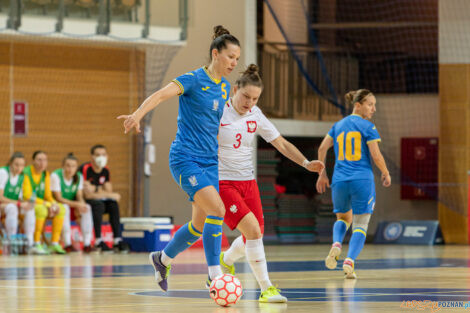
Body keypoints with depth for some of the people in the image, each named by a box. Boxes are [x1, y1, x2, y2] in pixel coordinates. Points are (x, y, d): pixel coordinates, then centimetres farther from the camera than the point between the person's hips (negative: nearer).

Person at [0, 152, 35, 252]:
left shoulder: (22, 176, 4)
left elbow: (20, 198, 7)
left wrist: (25, 203, -16)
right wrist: (19, 203, -27)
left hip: (12, 205, 6)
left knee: (30, 209, -19)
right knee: (12, 208, -36)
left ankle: (29, 243, -24)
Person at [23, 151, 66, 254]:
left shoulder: (46, 174, 8)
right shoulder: (26, 173, -15)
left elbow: (48, 195, 10)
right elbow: (27, 196, -19)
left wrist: (53, 203, -13)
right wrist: (46, 204, -24)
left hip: (40, 204, 7)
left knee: (61, 209, -13)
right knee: (41, 210, -36)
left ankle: (54, 243, -12)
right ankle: (36, 245, -29)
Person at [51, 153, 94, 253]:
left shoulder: (79, 176, 0)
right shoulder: (56, 176, -17)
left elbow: (80, 197, -2)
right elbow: (58, 198, -20)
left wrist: (80, 206, -26)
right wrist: (76, 204, -31)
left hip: (72, 206, 5)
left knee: (87, 208, -24)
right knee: (64, 207, -37)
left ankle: (87, 244, -27)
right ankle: (67, 244, -38)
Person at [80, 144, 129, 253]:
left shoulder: (105, 171, 3)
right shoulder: (85, 169, -19)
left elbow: (109, 191, -1)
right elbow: (87, 194, -24)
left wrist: (95, 189, -22)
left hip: (100, 201, 6)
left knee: (113, 203, -19)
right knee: (98, 204, -33)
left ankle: (117, 239, -21)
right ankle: (98, 241, -32)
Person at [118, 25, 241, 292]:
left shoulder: (225, 86, 11)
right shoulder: (194, 79, -11)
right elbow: (161, 94, -26)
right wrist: (138, 115, -43)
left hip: (209, 161, 8)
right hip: (185, 158, -8)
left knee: (201, 225, 8)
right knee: (217, 210, -22)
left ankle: (163, 259, 32)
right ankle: (215, 276, -16)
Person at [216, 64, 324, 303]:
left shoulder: (255, 115, 4)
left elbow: (281, 143, 10)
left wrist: (306, 163, -3)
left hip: (248, 182, 6)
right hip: (221, 183, -6)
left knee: (255, 236, 7)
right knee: (253, 230, -20)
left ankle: (226, 260, 41)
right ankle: (266, 288, -14)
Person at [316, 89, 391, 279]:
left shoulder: (338, 125, 12)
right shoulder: (367, 127, -4)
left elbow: (322, 148, 11)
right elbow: (376, 156, -7)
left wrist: (322, 174, 20)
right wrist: (386, 174, 9)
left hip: (340, 180, 4)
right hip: (362, 180, -4)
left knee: (343, 218, 25)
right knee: (360, 224, 3)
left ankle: (336, 244, -6)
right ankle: (349, 261, -15)